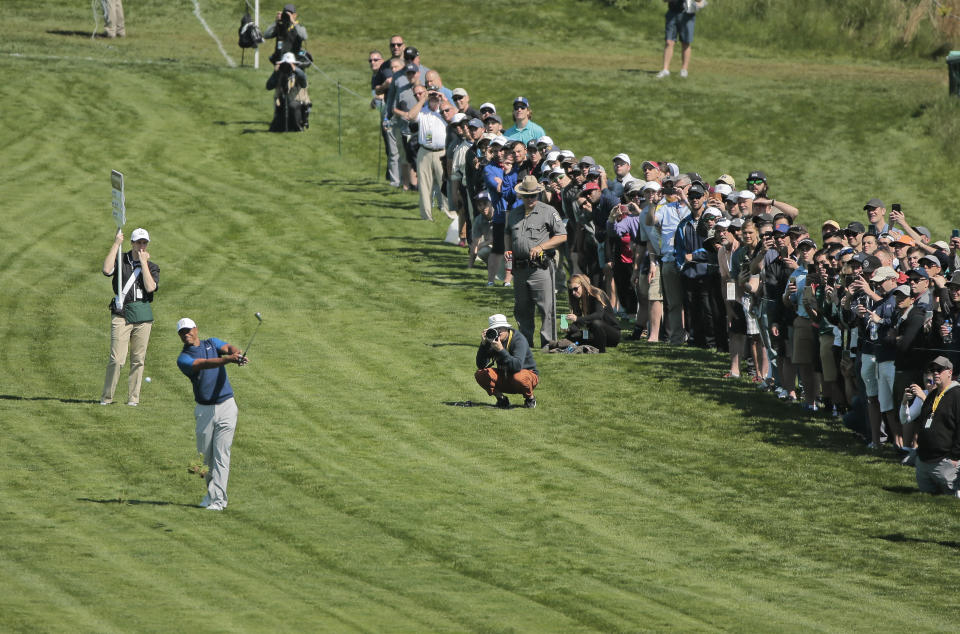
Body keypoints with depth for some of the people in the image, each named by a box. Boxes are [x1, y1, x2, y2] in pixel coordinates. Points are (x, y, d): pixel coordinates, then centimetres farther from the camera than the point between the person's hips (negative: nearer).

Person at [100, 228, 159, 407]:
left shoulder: (151, 267, 10)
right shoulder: (121, 260, 7)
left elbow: (150, 287, -7)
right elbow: (107, 270, -15)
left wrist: (143, 263, -5)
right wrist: (116, 244, -9)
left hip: (143, 316, 2)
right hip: (121, 314, -2)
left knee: (138, 359, 4)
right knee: (117, 359, -10)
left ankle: (133, 397, 11)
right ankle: (106, 397, -1)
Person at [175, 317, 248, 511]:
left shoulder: (212, 343, 10)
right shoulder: (183, 359, 0)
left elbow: (228, 348, -10)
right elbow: (203, 364, -19)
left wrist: (236, 353, -35)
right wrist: (227, 359, -36)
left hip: (226, 406, -1)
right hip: (205, 410, 1)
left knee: (221, 454, -7)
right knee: (207, 453, 7)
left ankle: (218, 499, -9)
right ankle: (212, 489, 29)